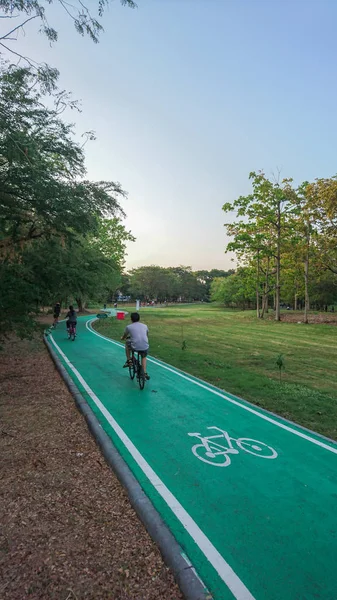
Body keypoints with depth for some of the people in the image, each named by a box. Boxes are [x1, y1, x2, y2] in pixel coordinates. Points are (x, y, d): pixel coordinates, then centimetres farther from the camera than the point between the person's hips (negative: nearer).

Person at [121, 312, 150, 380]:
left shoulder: (129, 327, 5)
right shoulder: (145, 326, 13)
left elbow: (124, 336, 25)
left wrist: (122, 338, 49)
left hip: (135, 347, -2)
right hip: (145, 347, 3)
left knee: (127, 343, 31)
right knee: (144, 357, 35)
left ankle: (128, 361, 29)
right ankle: (145, 373, 27)